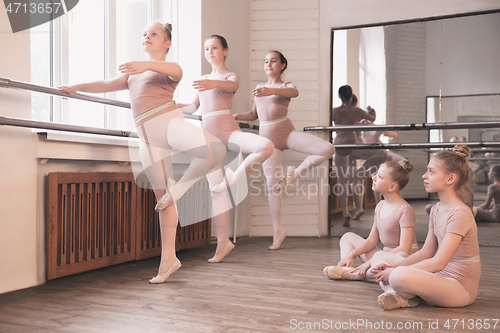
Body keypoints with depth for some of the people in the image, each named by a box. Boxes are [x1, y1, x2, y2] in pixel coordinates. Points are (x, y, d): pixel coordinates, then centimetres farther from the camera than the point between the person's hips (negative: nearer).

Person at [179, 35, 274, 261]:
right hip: (208, 134, 4)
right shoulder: (204, 80, 21)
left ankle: (233, 179, -13)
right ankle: (223, 242, 4)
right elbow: (193, 107, 27)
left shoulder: (231, 76, 6)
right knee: (215, 187, -1)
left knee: (267, 147, -33)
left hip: (228, 131, -4)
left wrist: (214, 84, -41)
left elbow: (231, 86, -20)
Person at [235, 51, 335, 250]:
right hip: (267, 138, 2)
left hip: (287, 132, -2)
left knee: (328, 149, -23)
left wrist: (271, 91, -41)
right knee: (272, 184, -1)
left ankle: (296, 173, -1)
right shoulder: (259, 88, 16)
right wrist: (235, 116, 6)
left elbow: (294, 92, -23)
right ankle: (277, 232, 9)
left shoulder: (286, 86, 4)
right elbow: (254, 114, 23)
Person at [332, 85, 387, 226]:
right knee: (382, 155, 5)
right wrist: (373, 114, 39)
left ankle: (345, 214, 3)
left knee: (342, 181, 7)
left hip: (338, 145, 4)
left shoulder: (334, 111, 5)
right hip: (351, 144, -4)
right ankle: (357, 173, -6)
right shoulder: (356, 111, 0)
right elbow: (372, 119, 16)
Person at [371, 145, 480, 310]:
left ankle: (407, 296, -2)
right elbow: (426, 252, 11)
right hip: (441, 277, 9)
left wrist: (395, 271, -20)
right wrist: (391, 267, -3)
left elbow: (438, 263, -25)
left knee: (400, 276, -36)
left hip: (460, 287, -9)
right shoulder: (436, 210, 9)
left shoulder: (460, 213, -21)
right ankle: (398, 295, -15)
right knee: (379, 257, 9)